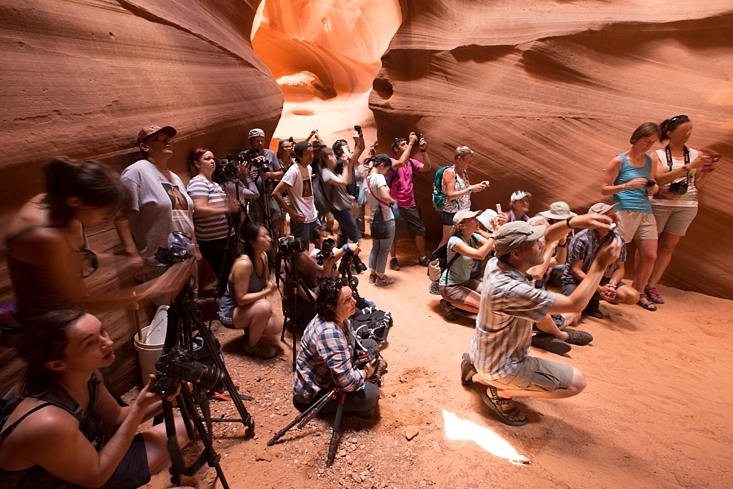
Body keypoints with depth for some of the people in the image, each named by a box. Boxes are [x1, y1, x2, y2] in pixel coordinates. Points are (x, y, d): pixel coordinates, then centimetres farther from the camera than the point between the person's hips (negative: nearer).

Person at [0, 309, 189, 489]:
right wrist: (140, 407, -27)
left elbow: (115, 420, 2)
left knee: (180, 429, 7)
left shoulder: (88, 375, -15)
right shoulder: (49, 423, -38)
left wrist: (161, 403, -16)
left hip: (82, 462, 7)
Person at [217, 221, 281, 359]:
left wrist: (270, 286, -11)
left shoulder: (263, 256, -6)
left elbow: (265, 283, 11)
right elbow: (241, 299, -29)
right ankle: (253, 346, -7)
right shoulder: (243, 263, -30)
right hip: (230, 312, -7)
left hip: (249, 307, 7)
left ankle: (250, 330, 19)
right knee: (264, 307, -33)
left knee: (275, 328, -11)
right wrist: (266, 292, -26)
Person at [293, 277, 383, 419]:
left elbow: (353, 341, 12)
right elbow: (347, 383, -35)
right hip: (314, 393, -9)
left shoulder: (337, 317, -9)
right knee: (371, 394, -25)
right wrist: (365, 372, -16)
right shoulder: (329, 333, -38)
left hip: (328, 372, 9)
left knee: (371, 346, 6)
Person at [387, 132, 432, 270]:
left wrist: (423, 150, -14)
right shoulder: (391, 162, -9)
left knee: (420, 231, 10)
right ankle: (393, 259, 23)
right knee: (394, 235, 6)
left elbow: (427, 167, -5)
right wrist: (411, 143, -24)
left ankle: (422, 258, 24)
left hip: (410, 205, 5)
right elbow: (401, 163, -30)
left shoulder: (411, 162, 6)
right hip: (396, 206, -5)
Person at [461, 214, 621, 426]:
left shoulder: (496, 263, -13)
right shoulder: (510, 290, -37)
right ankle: (500, 392, 5)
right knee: (576, 382, 0)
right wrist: (600, 264, -21)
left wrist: (573, 222, -16)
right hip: (499, 368, -8)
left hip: (485, 351, 8)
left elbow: (543, 238, -1)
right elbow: (575, 304, -27)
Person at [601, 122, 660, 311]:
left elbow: (652, 186, 23)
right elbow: (604, 189, -6)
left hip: (646, 212, 6)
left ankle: (639, 292, 21)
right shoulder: (619, 161, -4)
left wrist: (654, 189, 0)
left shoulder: (650, 161, 13)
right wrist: (628, 185, -20)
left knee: (650, 256, 5)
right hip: (624, 211, -6)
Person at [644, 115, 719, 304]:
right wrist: (689, 166, -20)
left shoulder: (695, 154, 8)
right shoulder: (658, 155, -1)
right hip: (660, 203, -3)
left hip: (686, 206, 4)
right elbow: (660, 179, -17)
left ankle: (651, 286, 10)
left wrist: (707, 171, -5)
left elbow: (697, 185, 12)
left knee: (668, 247, 4)